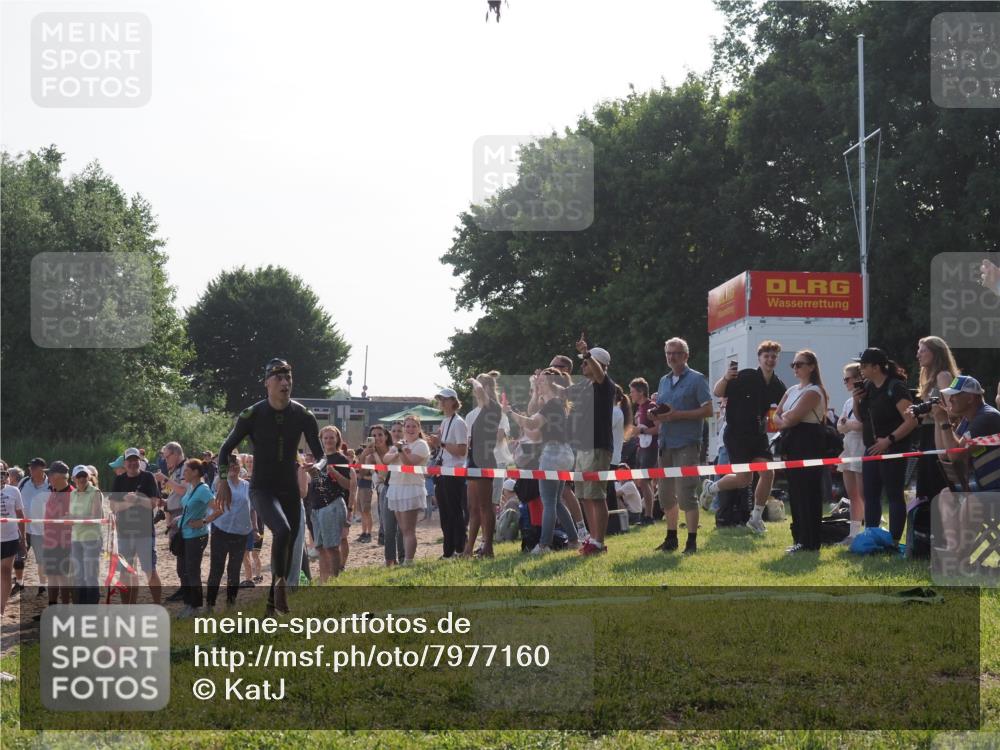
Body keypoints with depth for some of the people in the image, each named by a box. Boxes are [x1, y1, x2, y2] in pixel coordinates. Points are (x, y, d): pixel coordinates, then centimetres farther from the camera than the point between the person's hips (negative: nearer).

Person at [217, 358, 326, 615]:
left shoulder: (303, 415, -5)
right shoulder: (252, 415, -11)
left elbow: (321, 454, -1)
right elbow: (227, 448, 1)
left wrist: (318, 467, -25)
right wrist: (223, 482, -10)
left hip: (290, 490, 4)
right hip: (262, 488, -4)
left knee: (289, 546, 8)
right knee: (282, 530, -30)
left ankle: (273, 603, 23)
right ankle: (280, 584, -13)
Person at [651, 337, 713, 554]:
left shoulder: (696, 379, -3)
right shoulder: (664, 381, 17)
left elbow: (708, 410, -10)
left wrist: (677, 415, -17)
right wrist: (656, 415, 0)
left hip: (687, 444, -7)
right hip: (666, 444, 7)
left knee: (686, 494, -10)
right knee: (666, 494, 11)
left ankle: (692, 541, -5)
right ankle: (671, 538, 22)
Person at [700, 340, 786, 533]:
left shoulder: (777, 386, 3)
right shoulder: (746, 377, -14)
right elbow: (718, 393, -16)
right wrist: (726, 378, -36)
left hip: (758, 436, 6)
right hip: (736, 435, -6)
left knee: (767, 473, -6)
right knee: (744, 478, -10)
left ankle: (756, 518, 10)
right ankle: (711, 488, 19)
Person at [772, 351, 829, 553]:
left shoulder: (813, 391, -9)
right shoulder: (792, 390, 18)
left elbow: (794, 417, -18)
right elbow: (777, 415, 11)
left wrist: (785, 419, 1)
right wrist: (783, 421, -9)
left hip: (809, 444, -9)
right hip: (792, 444, 9)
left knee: (808, 492, -7)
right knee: (795, 492, 9)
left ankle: (809, 542, -5)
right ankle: (800, 538, 14)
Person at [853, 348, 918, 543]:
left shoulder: (895, 387, -15)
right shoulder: (867, 387, 10)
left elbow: (911, 421, -21)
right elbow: (861, 418, 21)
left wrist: (889, 440, -23)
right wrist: (856, 401, 1)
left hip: (892, 451, -8)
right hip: (872, 450, 8)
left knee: (894, 496, -3)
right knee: (870, 496, 10)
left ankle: (894, 541, -1)